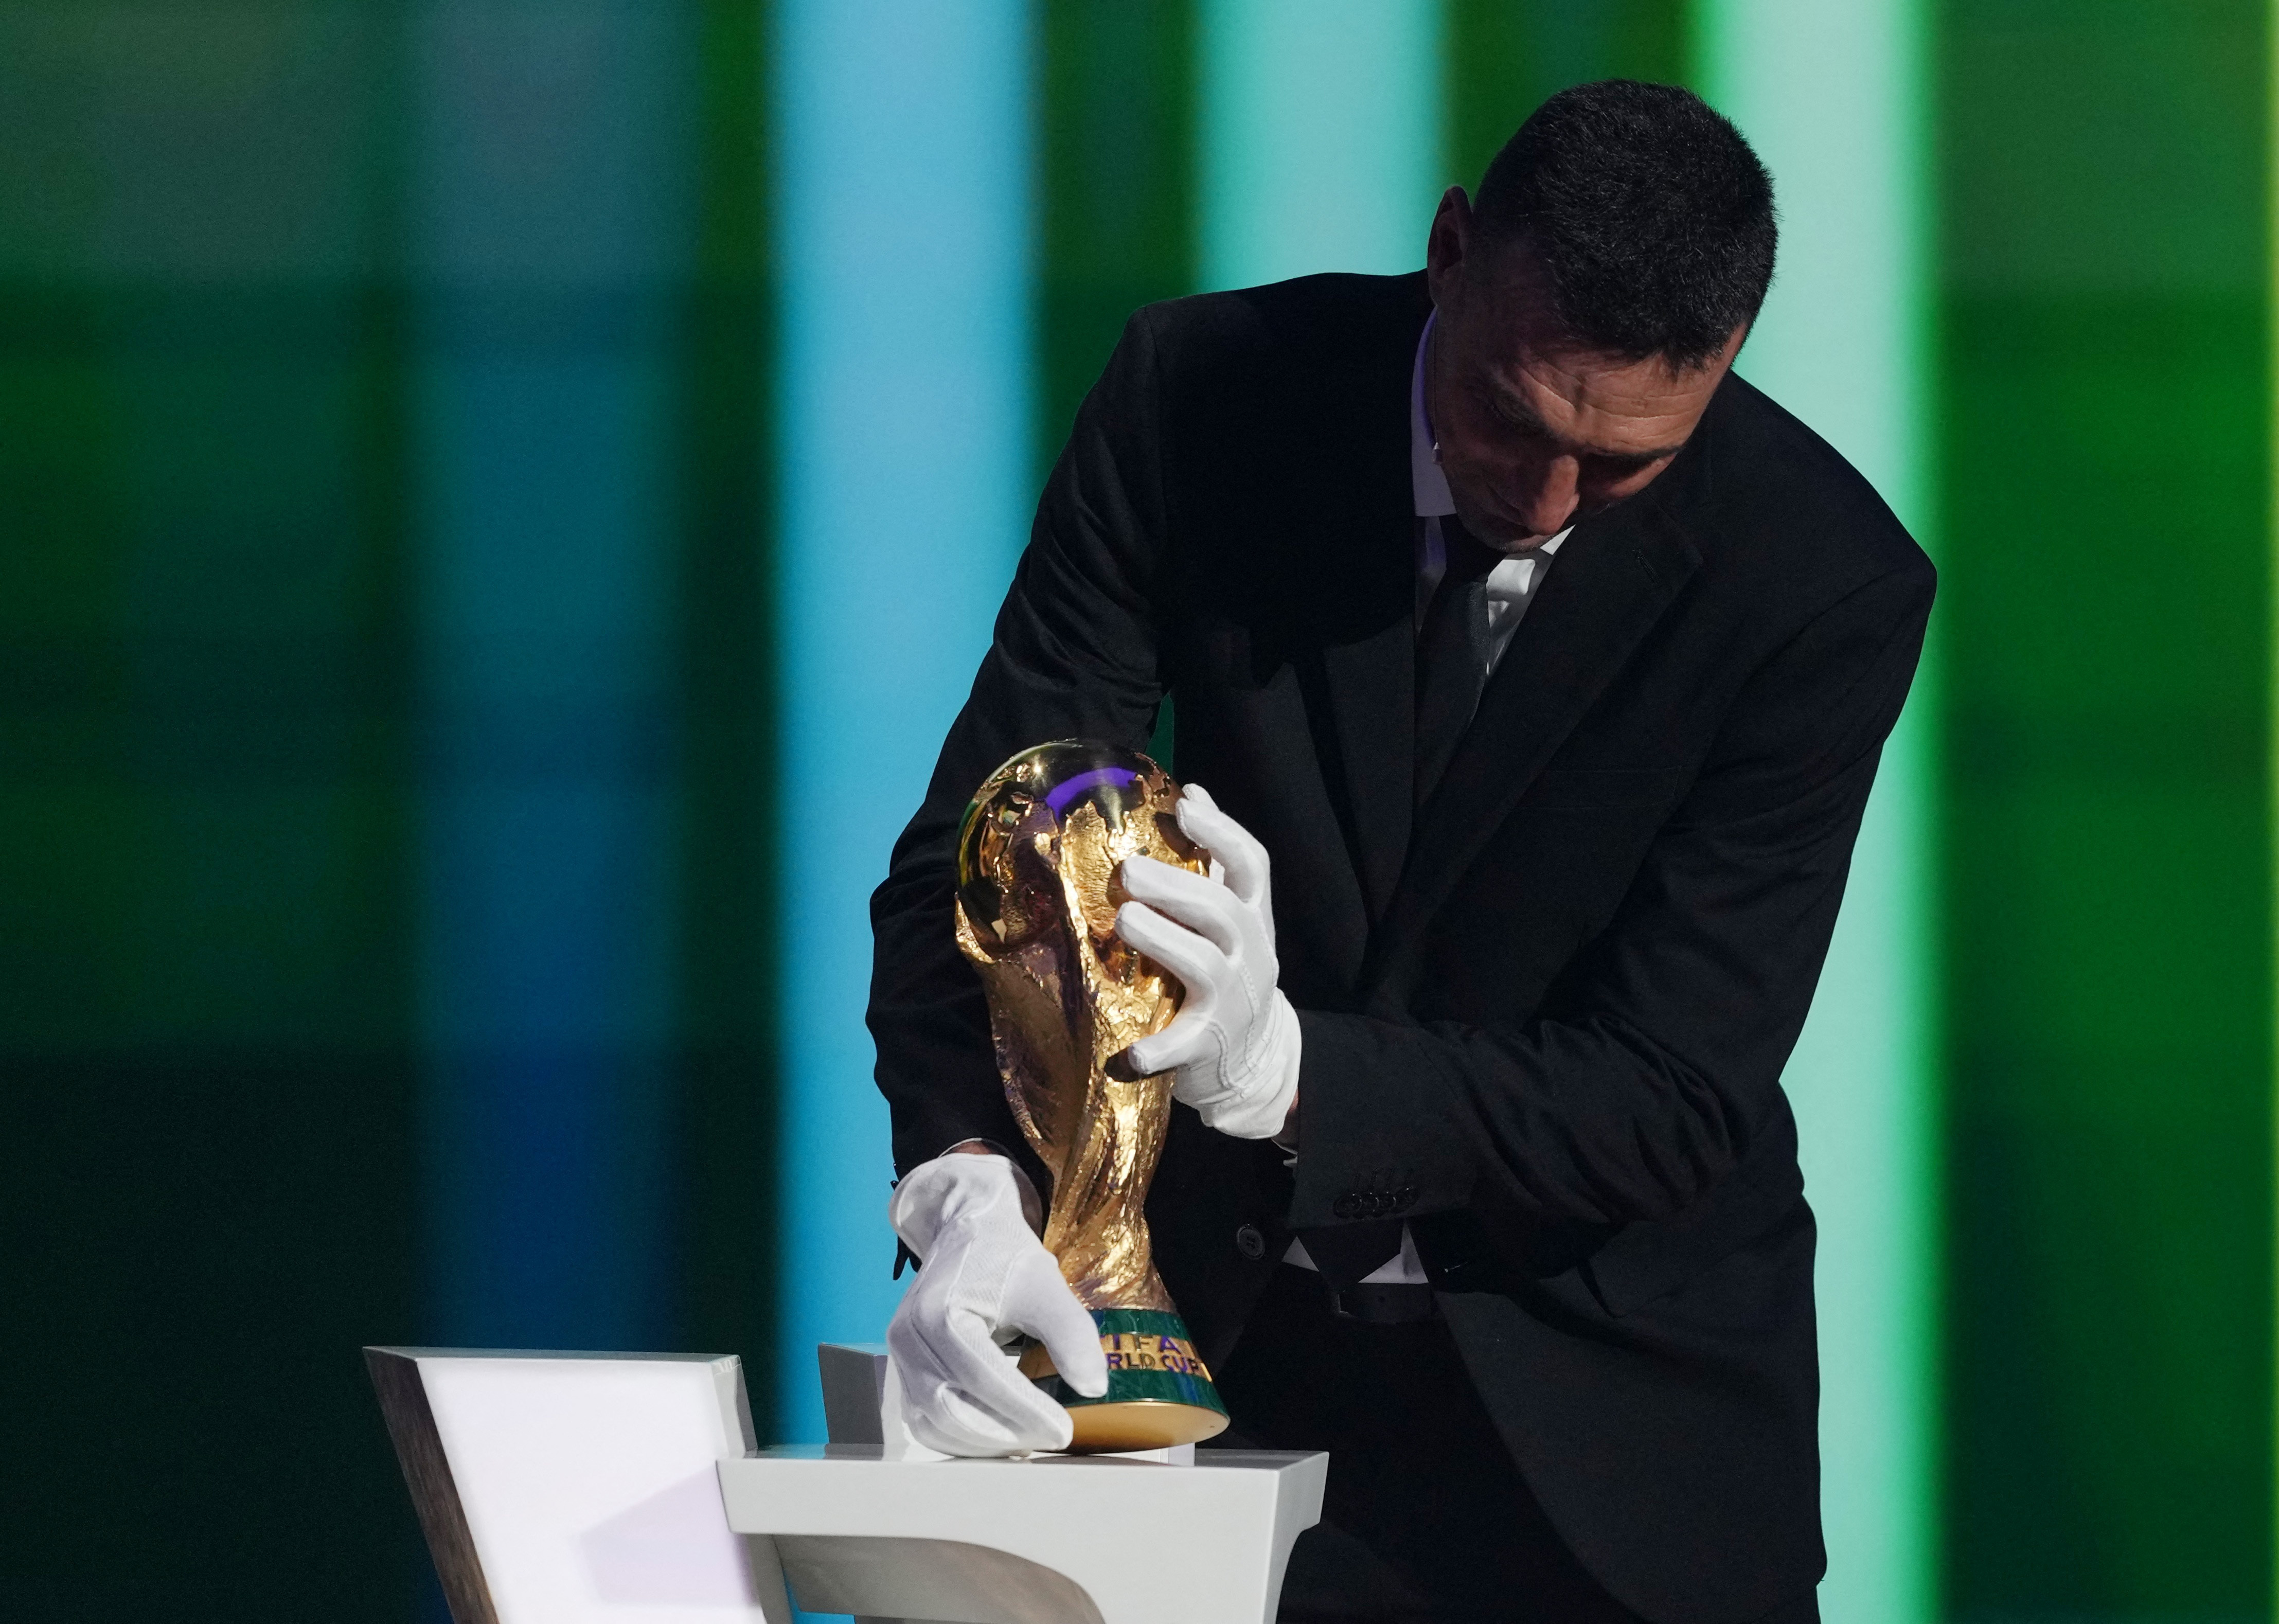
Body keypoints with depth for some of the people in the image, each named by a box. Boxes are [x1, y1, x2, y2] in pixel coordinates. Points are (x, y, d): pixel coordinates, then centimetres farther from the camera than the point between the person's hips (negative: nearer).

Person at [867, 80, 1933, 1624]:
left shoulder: (1828, 583, -19)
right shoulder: (1204, 394, -14)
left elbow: (1669, 1102, -21)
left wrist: (1278, 1066, -38)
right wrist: (975, 1196, -35)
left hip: (1603, 1389, -1)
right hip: (1222, 1314, 1)